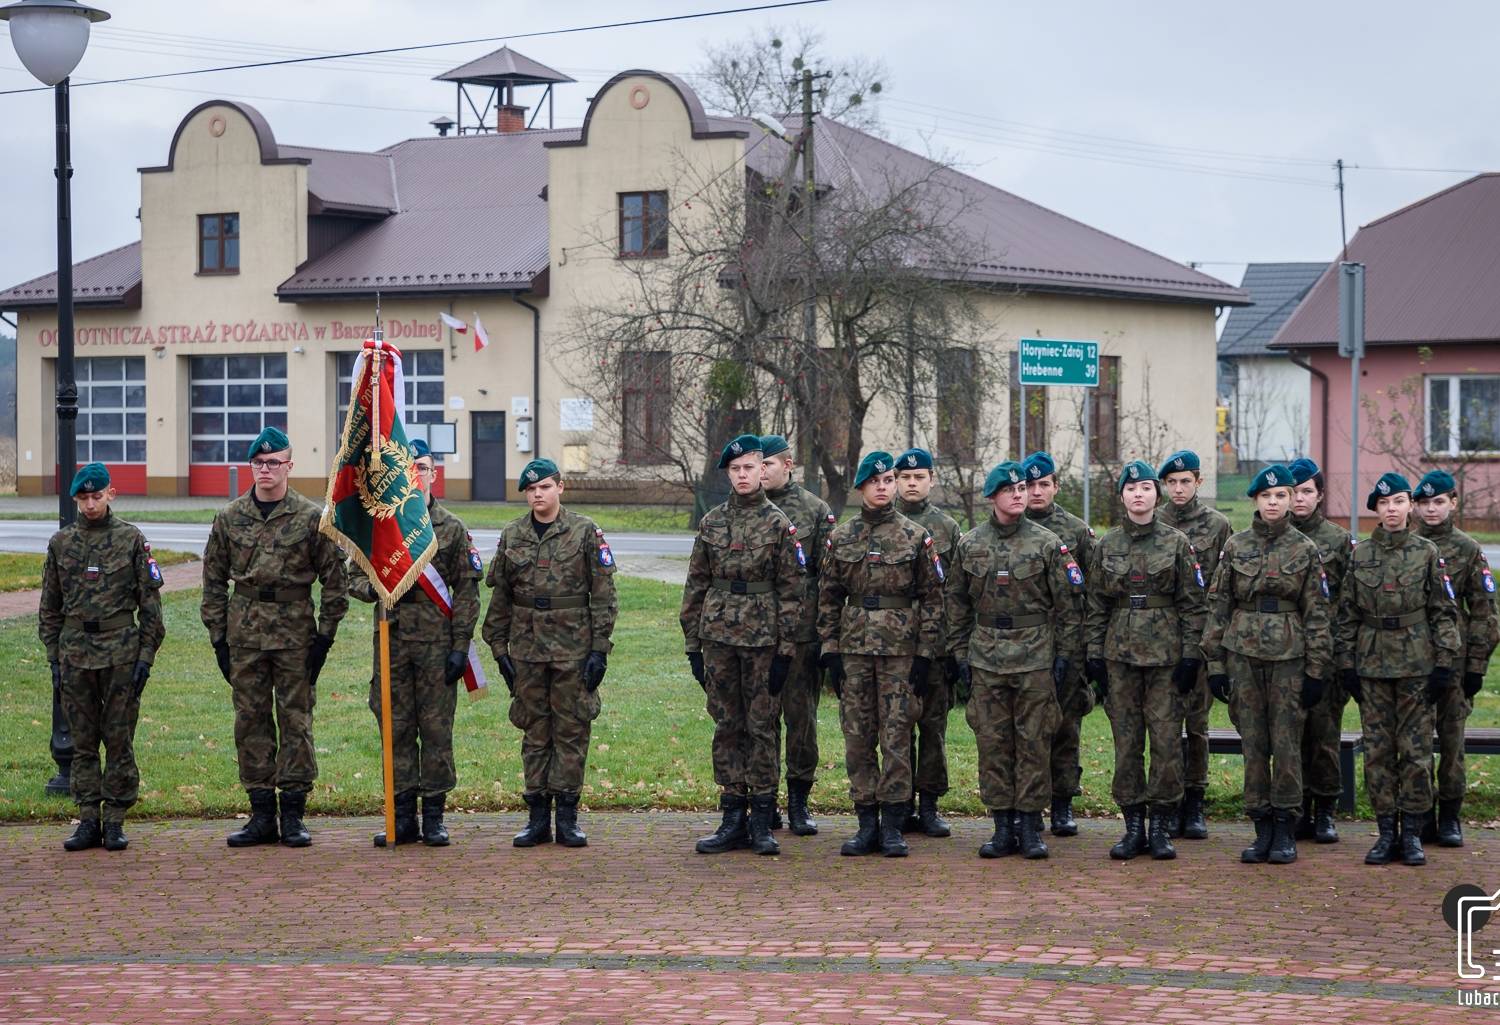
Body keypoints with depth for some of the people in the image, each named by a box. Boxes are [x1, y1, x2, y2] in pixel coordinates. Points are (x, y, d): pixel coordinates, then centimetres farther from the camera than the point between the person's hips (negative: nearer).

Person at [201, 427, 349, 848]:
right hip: (244, 632, 3)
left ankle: (293, 814, 7)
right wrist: (218, 637, 5)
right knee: (250, 720, 5)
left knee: (296, 720, 1)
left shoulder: (312, 518, -2)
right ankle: (262, 814, 11)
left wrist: (325, 636, -3)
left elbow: (335, 578, 1)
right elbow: (214, 580, 10)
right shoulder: (229, 518, 6)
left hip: (295, 633, -3)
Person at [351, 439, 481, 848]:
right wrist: (377, 587, -14)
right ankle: (403, 817, 11)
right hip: (392, 641, 2)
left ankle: (434, 817, 8)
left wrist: (460, 646, -5)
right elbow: (355, 578, 10)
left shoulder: (452, 529, 4)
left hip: (437, 644, -2)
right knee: (397, 729, 4)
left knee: (437, 729, 0)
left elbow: (467, 591, 2)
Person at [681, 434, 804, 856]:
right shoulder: (711, 522, 8)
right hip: (718, 635, 3)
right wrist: (693, 643, 6)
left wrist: (786, 650, -8)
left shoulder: (779, 525, -1)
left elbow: (792, 591, -3)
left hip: (762, 637, -3)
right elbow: (696, 584, 10)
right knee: (726, 726, 6)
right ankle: (733, 819, 11)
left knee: (762, 726, 1)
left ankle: (761, 821, 7)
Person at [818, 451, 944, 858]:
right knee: (857, 738, 3)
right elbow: (828, 598, 9)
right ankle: (867, 824, 10)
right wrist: (830, 651, 2)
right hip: (854, 648, 3)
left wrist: (925, 655, -5)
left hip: (901, 649, -2)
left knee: (896, 737, -3)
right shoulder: (840, 537, 7)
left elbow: (932, 598, 1)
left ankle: (893, 827, 3)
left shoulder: (917, 538, 1)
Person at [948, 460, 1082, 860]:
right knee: (992, 743, 3)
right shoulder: (969, 545, 6)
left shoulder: (1047, 543, -1)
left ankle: (1030, 826, 6)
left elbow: (1069, 604, 1)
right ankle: (1003, 827, 9)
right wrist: (960, 653, 6)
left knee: (1034, 742, -1)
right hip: (986, 658, 2)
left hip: (1035, 658, -2)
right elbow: (957, 603, 11)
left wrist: (1066, 655, -3)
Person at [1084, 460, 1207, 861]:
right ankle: (1133, 826, 10)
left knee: (1167, 738, -3)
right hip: (1120, 655, 2)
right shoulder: (1106, 546, 7)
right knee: (1126, 741, 3)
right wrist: (1094, 656, 2)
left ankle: (1159, 827, 5)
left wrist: (1190, 655, -6)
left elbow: (1192, 605, 1)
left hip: (1165, 654, -2)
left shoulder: (1177, 543, 2)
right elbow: (1095, 606, 8)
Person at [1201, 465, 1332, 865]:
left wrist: (1316, 671, -2)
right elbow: (1218, 606, 7)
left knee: (1287, 744, -1)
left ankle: (1285, 831, 6)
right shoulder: (1235, 547, 6)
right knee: (1253, 742, 4)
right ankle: (1262, 828, 11)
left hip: (1288, 657, -2)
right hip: (1243, 654, 2)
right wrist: (1215, 662, 1)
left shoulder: (1305, 550, 2)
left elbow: (1317, 614, 2)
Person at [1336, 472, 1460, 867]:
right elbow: (1347, 614, 8)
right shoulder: (1359, 554, 5)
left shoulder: (1427, 553, 1)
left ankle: (1412, 834, 6)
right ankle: (1386, 832, 9)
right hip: (1372, 664, 2)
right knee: (1377, 749, 3)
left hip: (1417, 664, -2)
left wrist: (1443, 664, -5)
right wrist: (1346, 664, 3)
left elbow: (1445, 611, 1)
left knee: (1416, 749, -1)